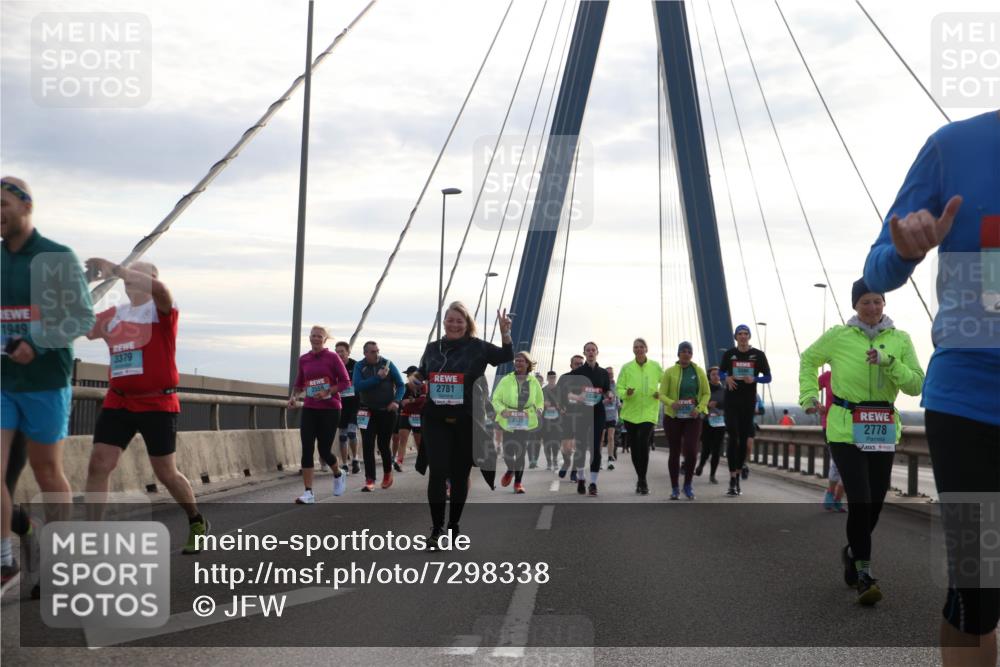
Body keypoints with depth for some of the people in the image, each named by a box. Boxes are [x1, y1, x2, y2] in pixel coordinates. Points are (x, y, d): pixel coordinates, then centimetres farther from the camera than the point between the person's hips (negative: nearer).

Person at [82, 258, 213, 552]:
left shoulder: (161, 310, -6)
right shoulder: (114, 314, 11)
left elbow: (159, 288, -29)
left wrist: (115, 269, -27)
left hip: (157, 403, -5)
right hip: (117, 402, 5)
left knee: (166, 473, 5)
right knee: (98, 464, -9)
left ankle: (197, 523, 29)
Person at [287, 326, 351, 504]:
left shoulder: (333, 357, -4)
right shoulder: (303, 359, 6)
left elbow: (345, 382, -5)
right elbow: (299, 383, 18)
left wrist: (327, 392, -17)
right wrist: (293, 396, -1)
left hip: (330, 409, -3)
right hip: (309, 409, 3)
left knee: (324, 450, 0)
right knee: (306, 450, -7)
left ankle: (338, 474, 33)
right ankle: (308, 493, -4)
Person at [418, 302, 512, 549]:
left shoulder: (477, 347, 0)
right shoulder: (432, 348, 9)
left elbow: (506, 357, -6)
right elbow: (420, 375, 23)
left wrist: (505, 332, -18)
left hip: (467, 421, -1)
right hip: (435, 420, 1)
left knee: (460, 474, 9)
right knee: (438, 472, -8)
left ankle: (454, 525, 23)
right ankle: (437, 529, -3)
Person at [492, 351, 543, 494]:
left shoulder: (534, 382, 5)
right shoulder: (506, 380, 0)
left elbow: (540, 401, 16)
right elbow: (495, 399, 3)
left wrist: (539, 410, -6)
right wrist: (502, 410, -16)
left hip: (526, 423, 1)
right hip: (508, 422, -1)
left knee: (521, 453, -1)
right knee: (508, 453, -3)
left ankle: (518, 482, 12)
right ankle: (510, 470, 31)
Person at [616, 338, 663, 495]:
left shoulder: (655, 367, 1)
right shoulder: (626, 368, 1)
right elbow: (619, 389, 2)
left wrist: (661, 394, -6)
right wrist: (626, 393, -20)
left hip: (648, 412, -2)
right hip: (630, 412, 2)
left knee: (643, 443, -19)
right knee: (634, 446, 8)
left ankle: (643, 480, -9)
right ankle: (640, 479, 25)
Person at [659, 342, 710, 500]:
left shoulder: (699, 371, 3)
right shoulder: (669, 372, -3)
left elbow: (707, 393, 6)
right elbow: (662, 394, -6)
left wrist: (699, 408, -12)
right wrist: (671, 403, -27)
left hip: (693, 418, 1)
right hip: (673, 417, -1)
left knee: (691, 451, -12)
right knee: (674, 453, 5)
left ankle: (688, 484, 9)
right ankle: (675, 488, 17)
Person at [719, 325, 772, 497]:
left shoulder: (758, 355, 2)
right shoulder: (729, 354, 4)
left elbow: (768, 377, 5)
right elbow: (721, 372, 17)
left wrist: (754, 379, -15)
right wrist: (726, 379, -6)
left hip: (749, 402, 1)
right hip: (732, 401, -1)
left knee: (744, 440, 7)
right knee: (733, 438, -10)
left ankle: (738, 478, 17)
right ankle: (732, 481, -13)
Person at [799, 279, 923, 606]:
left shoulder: (900, 340, 3)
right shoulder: (838, 336, -1)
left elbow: (916, 385, -4)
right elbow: (808, 359, 16)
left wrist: (889, 362, -17)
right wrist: (808, 395, 5)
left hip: (883, 432, 3)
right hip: (845, 429, -3)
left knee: (875, 502, 10)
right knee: (860, 500, -15)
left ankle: (853, 552, 38)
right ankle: (864, 575, -5)